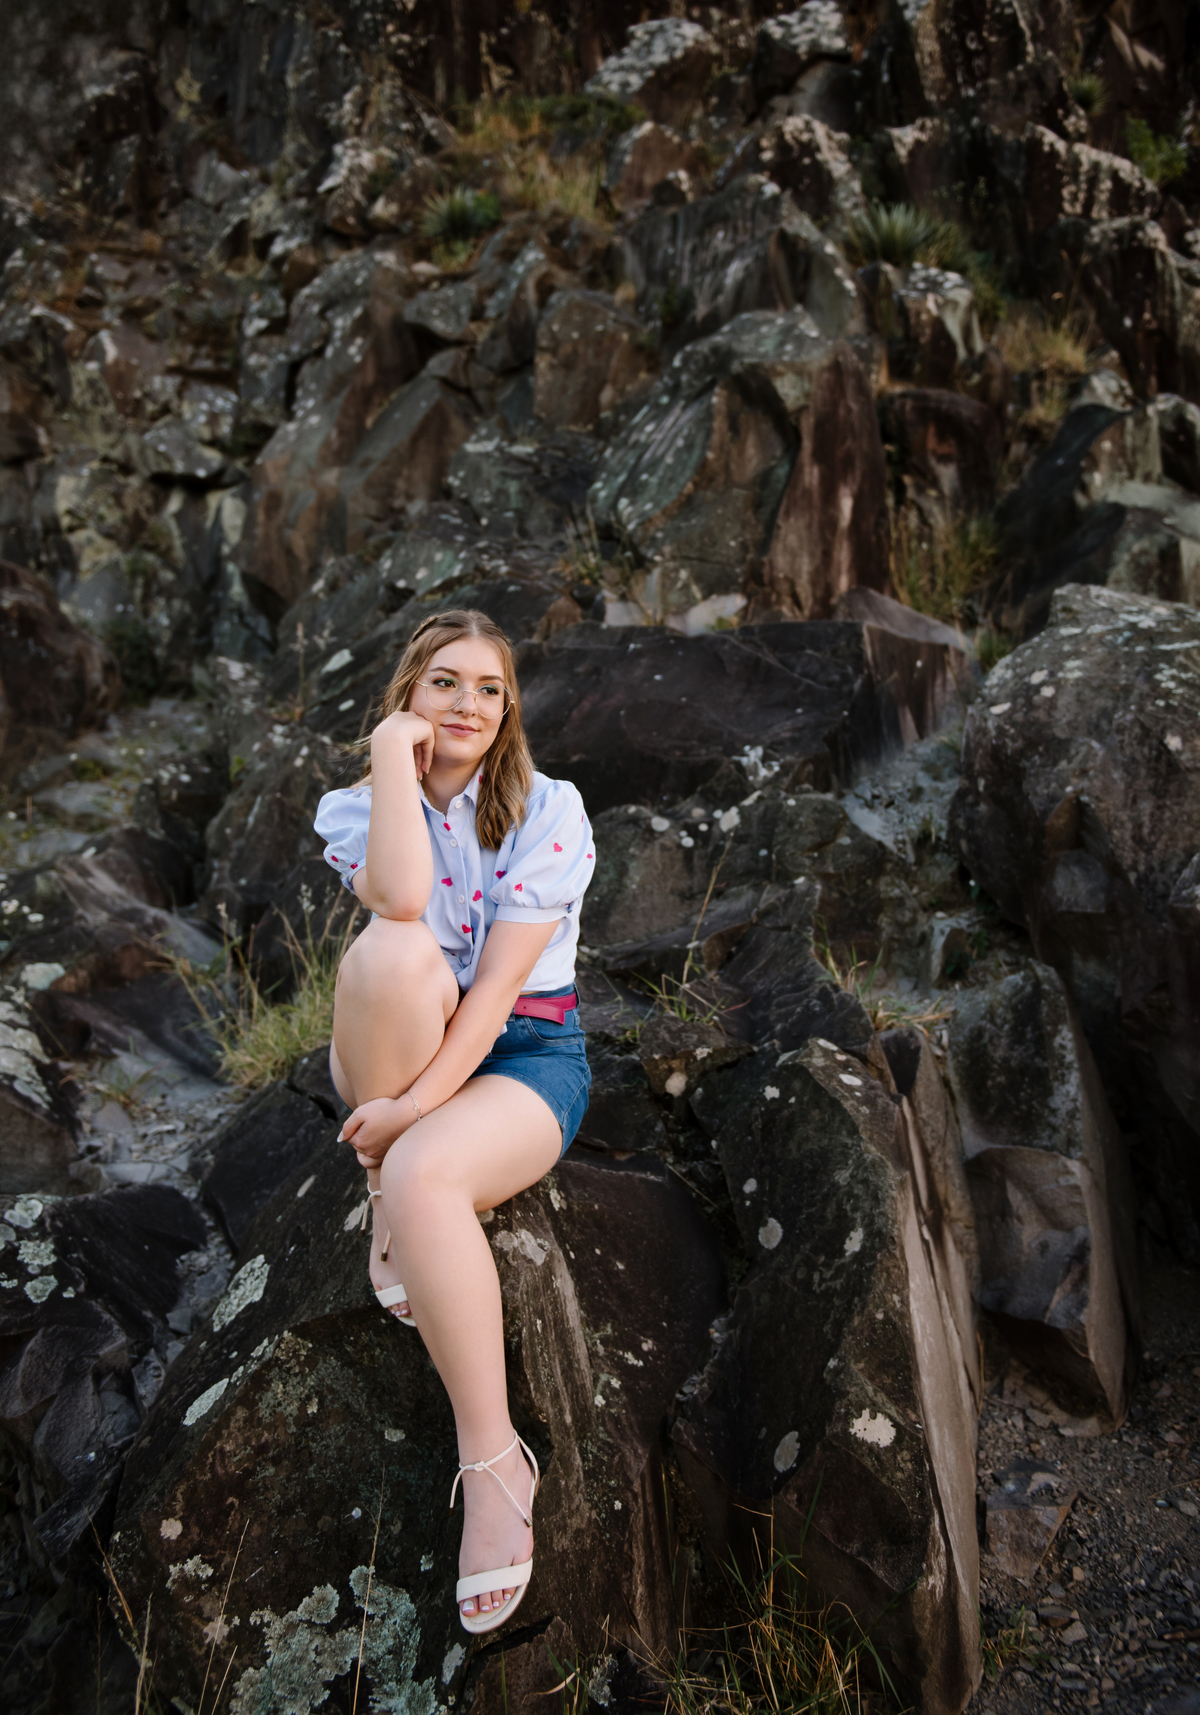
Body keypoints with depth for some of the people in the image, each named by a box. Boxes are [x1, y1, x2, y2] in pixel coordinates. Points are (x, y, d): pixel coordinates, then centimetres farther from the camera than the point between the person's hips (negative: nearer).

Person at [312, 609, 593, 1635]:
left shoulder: (548, 809, -5)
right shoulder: (356, 808, 2)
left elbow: (503, 976, -15)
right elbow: (399, 899, -23)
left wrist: (420, 1101, -24)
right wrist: (395, 750, -18)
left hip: (524, 1049, -2)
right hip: (392, 1047, 2)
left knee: (422, 1174, -34)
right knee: (394, 955, -32)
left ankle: (494, 1460, -19)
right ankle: (389, 1197, -13)